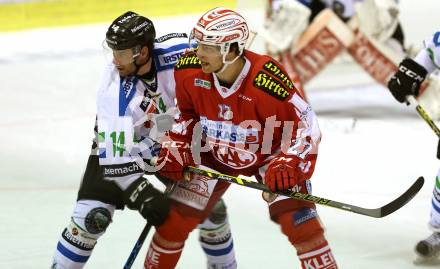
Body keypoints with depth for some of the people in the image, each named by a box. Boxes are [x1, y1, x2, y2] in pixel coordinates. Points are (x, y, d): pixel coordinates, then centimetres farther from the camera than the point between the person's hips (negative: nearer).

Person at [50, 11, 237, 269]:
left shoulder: (180, 50, -28)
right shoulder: (115, 89, -33)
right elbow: (114, 153, -34)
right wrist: (141, 193, -40)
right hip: (126, 146, -3)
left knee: (210, 207, 2)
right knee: (93, 215, -16)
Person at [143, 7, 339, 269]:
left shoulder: (266, 80, -36)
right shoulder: (188, 71, -21)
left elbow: (305, 125, -24)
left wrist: (288, 164, -34)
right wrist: (175, 148, -6)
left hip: (269, 154, -4)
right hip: (214, 155, 4)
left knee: (298, 221, -18)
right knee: (175, 218, 0)